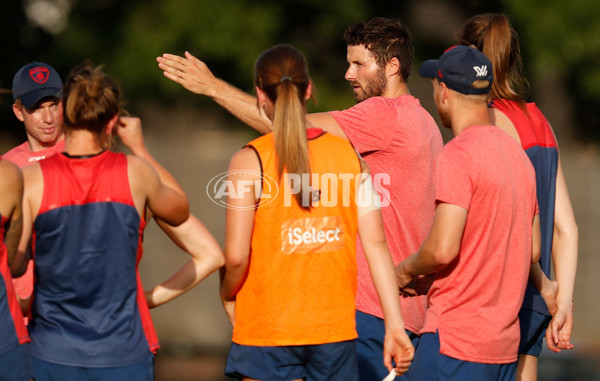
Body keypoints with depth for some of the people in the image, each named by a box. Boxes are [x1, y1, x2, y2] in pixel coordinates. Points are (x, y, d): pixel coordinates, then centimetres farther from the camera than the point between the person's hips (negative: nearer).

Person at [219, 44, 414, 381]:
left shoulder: (250, 161, -9)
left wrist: (227, 296, 8)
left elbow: (237, 256, -12)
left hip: (267, 332, -3)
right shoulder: (348, 154, 1)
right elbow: (376, 243, -2)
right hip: (336, 330, 3)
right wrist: (395, 324, -1)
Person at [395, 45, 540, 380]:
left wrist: (407, 270, -2)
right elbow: (533, 250, 18)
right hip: (505, 341, 8)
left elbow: (443, 249, -22)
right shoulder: (517, 153, 13)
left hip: (455, 340, -8)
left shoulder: (457, 155, -14)